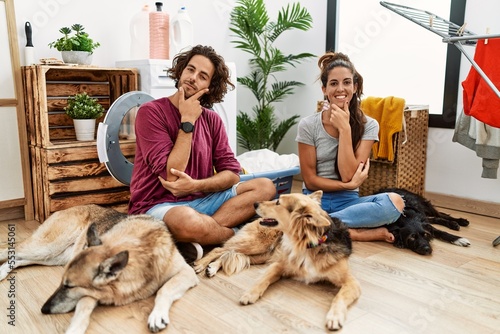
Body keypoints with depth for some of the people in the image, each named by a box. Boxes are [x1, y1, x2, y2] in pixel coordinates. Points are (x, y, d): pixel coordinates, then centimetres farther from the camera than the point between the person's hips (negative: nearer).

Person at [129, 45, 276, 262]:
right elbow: (172, 176, -18)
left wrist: (195, 185, -19)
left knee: (265, 187, -10)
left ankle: (193, 242, -21)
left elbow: (231, 173, 0)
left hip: (200, 200, 6)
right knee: (188, 222, -41)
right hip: (157, 205, -6)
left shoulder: (212, 120, 6)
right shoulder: (151, 112, -10)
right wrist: (187, 122, -17)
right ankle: (234, 235, -7)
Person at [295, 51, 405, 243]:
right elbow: (310, 180, -4)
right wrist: (348, 185, -15)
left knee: (395, 202, -29)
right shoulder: (308, 125, -4)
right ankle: (357, 232, -23)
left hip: (348, 201, 1)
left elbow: (348, 175, -12)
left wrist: (344, 128, -16)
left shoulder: (368, 125, -1)